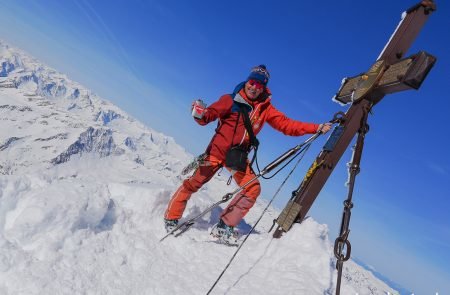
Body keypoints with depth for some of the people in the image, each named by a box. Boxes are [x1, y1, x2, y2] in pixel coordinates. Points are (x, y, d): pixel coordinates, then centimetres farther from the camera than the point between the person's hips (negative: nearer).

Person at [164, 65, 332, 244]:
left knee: (253, 189, -6)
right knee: (194, 183, -4)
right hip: (218, 150, -4)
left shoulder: (265, 108, 4)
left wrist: (316, 128, -5)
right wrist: (200, 115, -37)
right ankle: (171, 218, 16)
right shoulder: (230, 100, -6)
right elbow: (209, 114, -13)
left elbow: (286, 125, 1)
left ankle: (223, 227, 4)